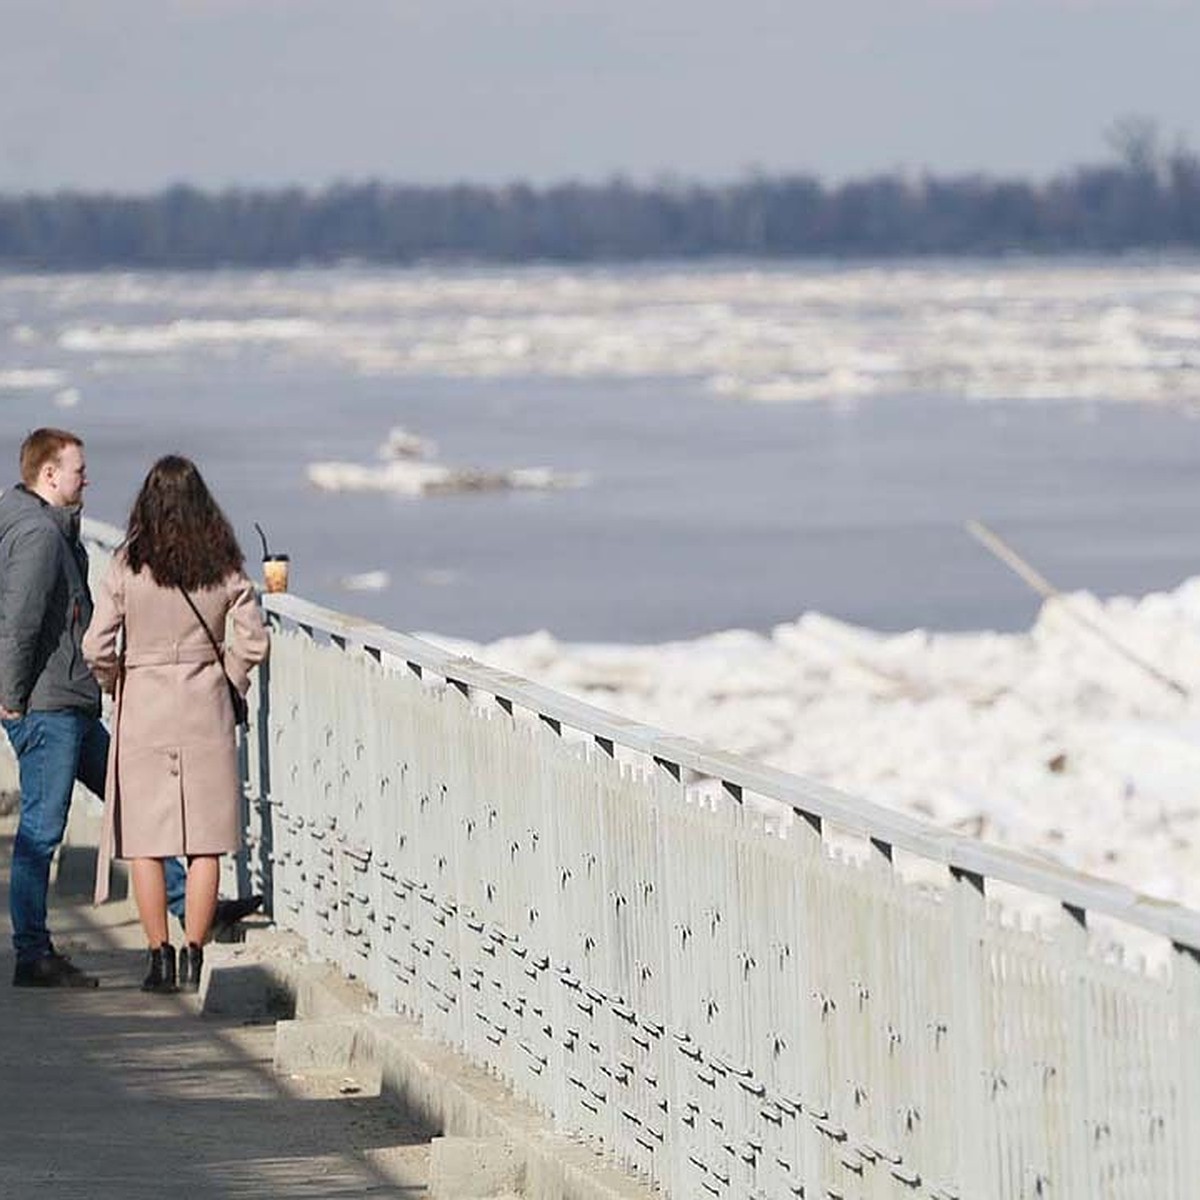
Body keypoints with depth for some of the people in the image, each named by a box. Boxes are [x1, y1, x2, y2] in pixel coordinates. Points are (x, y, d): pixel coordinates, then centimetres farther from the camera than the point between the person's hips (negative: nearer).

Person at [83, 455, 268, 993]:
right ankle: (193, 956, 4)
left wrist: (116, 684, 9)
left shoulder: (128, 566, -8)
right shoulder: (224, 567, -3)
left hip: (143, 709, -1)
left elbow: (96, 647, -9)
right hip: (206, 711, 1)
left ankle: (159, 956, 5)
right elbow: (253, 642, -2)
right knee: (205, 841, 6)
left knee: (146, 844, 6)